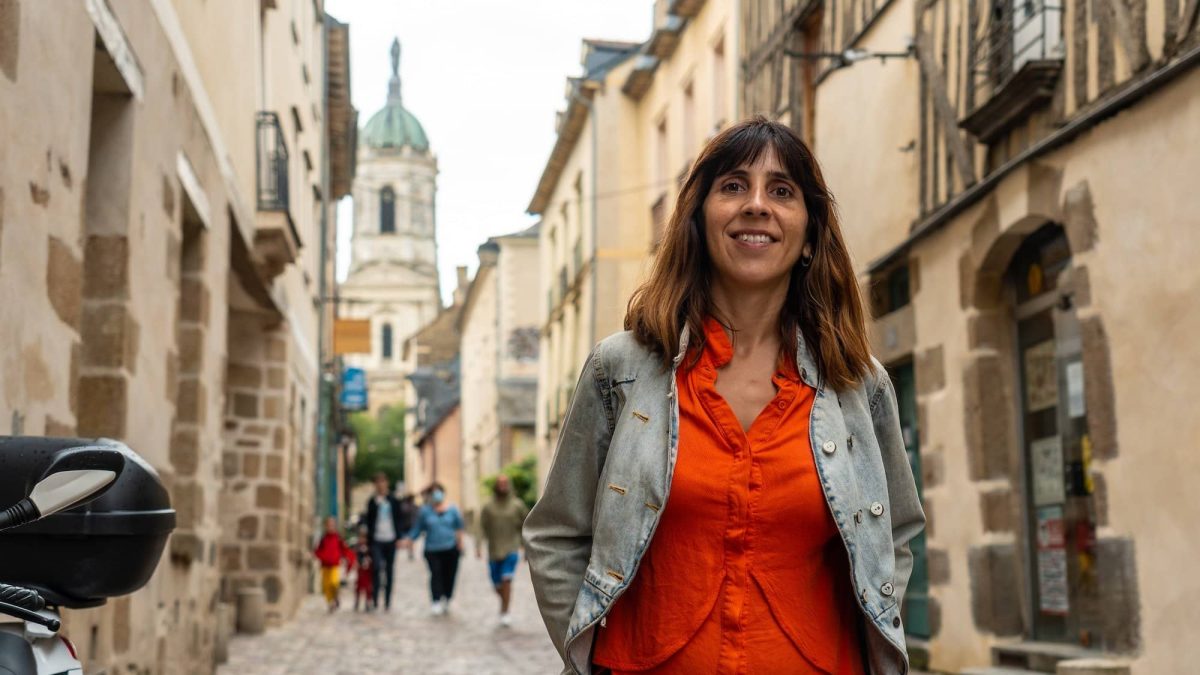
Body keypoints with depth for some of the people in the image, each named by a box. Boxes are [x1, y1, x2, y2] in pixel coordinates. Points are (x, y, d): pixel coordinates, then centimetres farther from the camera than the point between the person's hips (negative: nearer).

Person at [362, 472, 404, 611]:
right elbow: (369, 520, 8)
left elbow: (399, 520, 7)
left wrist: (399, 537, -1)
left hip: (390, 539, 1)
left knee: (389, 571, 6)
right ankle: (375, 599, -12)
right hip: (376, 540, -1)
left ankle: (387, 601, 14)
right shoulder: (372, 501, 6)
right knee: (377, 568, -17)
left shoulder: (393, 501, 5)